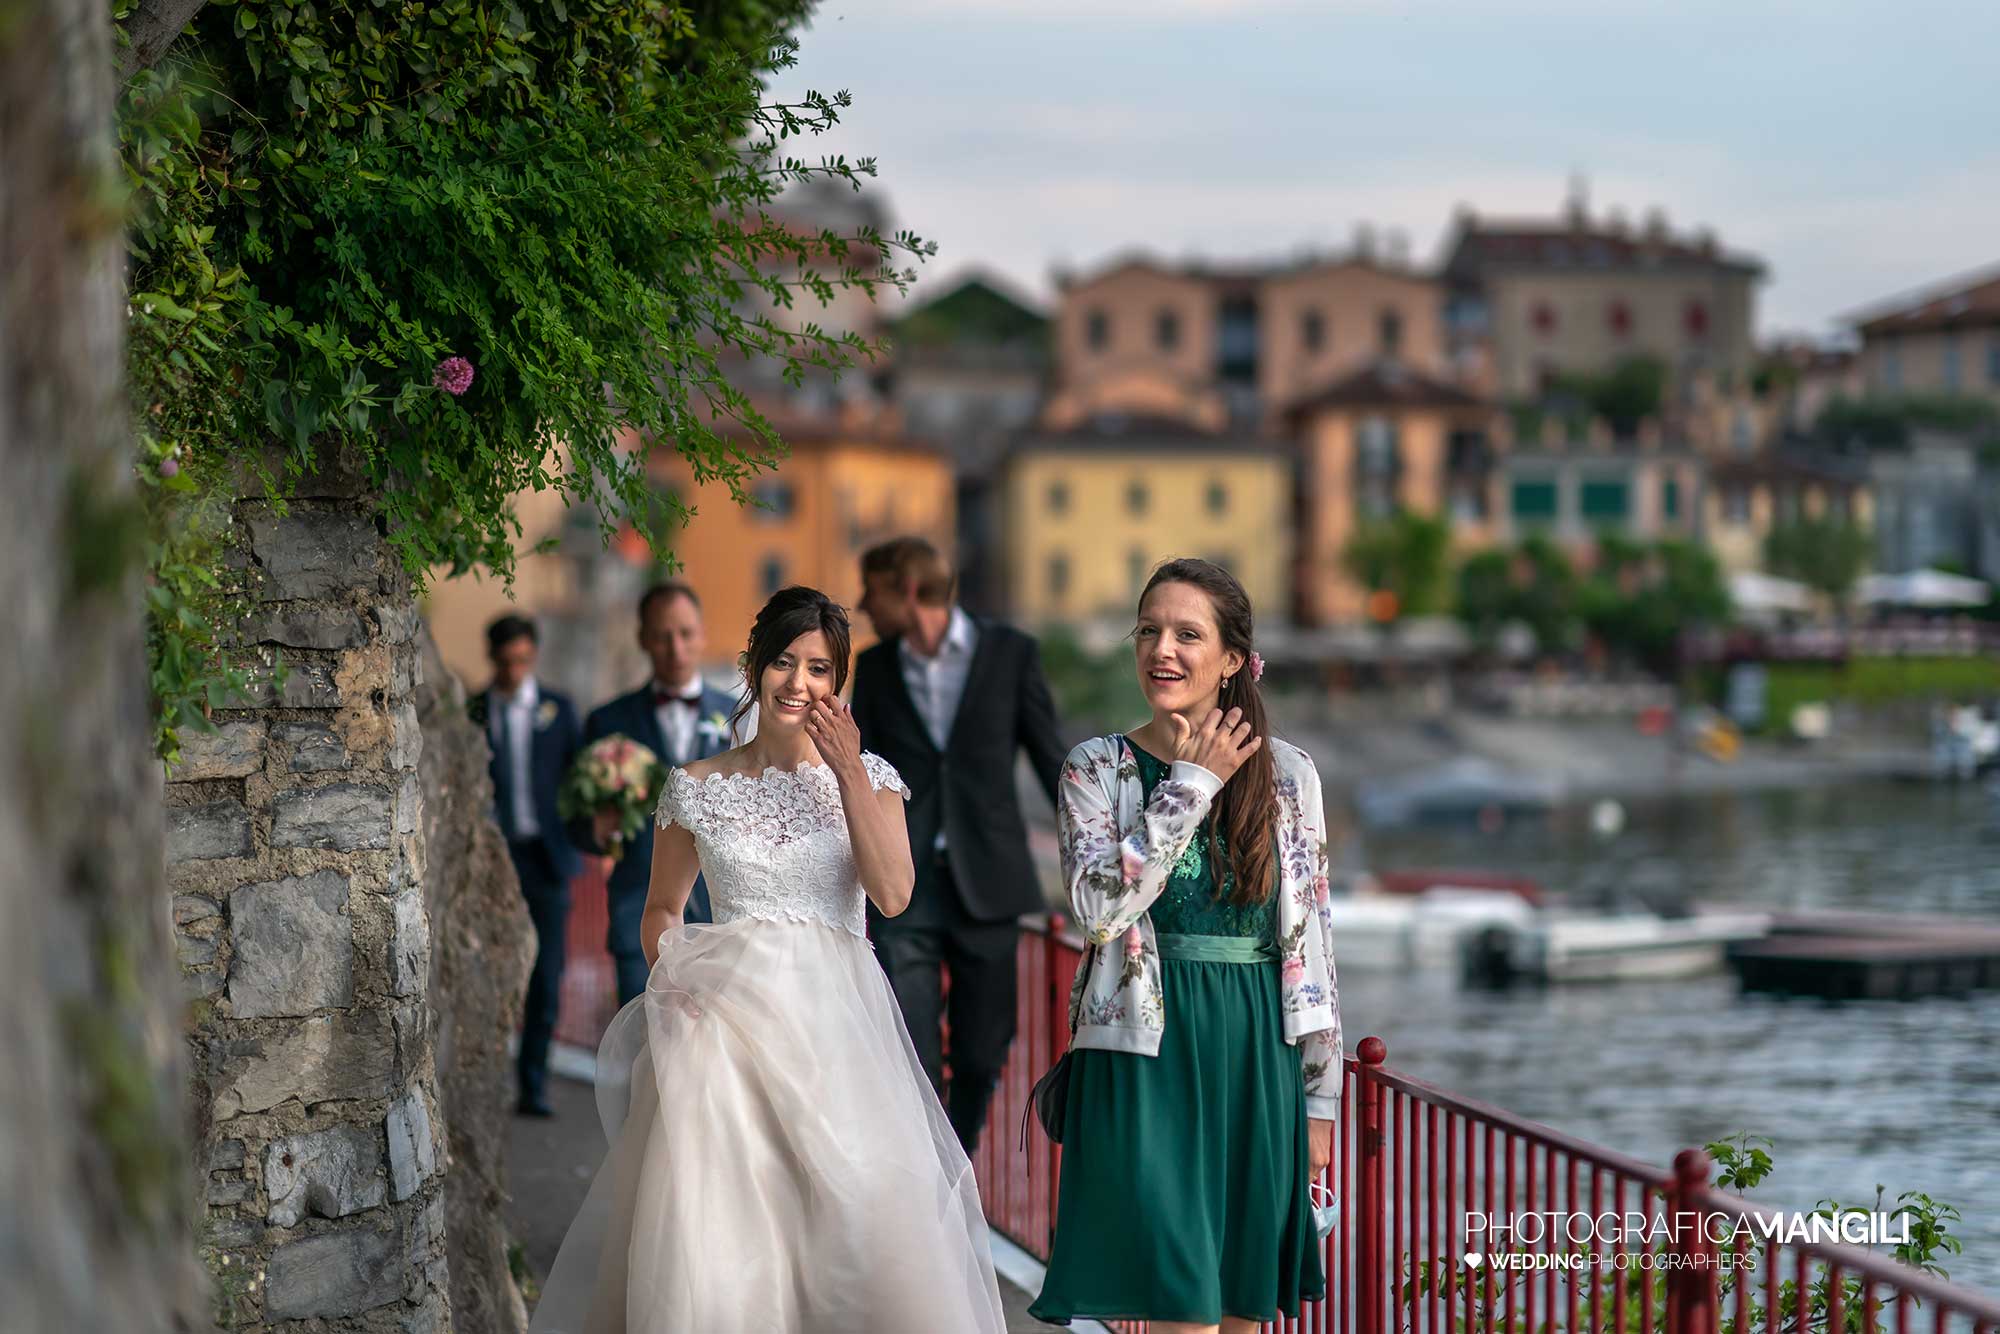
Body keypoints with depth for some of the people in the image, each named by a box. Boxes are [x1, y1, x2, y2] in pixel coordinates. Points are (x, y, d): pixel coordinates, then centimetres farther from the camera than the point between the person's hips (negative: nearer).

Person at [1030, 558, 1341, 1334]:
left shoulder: (1286, 774, 6)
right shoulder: (1097, 769, 3)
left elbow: (1311, 938, 7)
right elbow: (1099, 908, -13)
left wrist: (1319, 1098, 5)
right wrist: (1190, 787, -10)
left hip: (1255, 1056, 2)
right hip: (1145, 1052, -2)